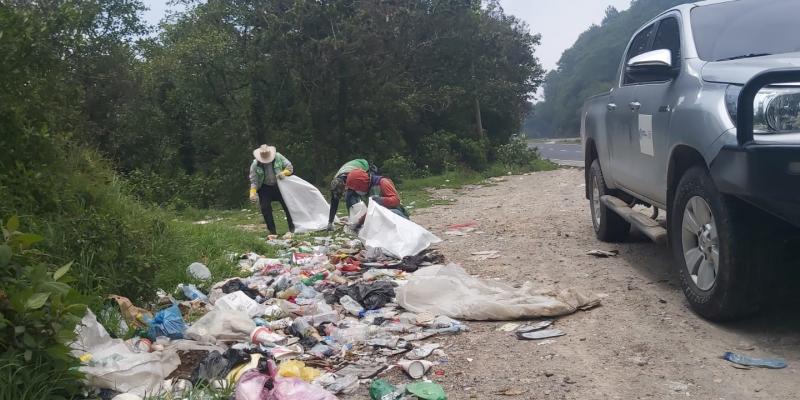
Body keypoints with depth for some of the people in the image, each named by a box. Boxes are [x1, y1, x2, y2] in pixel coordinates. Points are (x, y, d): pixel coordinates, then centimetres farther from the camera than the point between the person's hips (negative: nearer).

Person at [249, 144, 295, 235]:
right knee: (265, 209, -7)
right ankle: (272, 231, 4)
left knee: (287, 206, -2)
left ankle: (292, 228, 11)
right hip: (265, 188, 0)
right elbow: (254, 181, -10)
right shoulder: (255, 165, -14)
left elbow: (289, 167, -4)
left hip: (279, 186, 0)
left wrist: (284, 173, -25)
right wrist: (252, 193, -23)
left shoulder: (278, 157, -13)